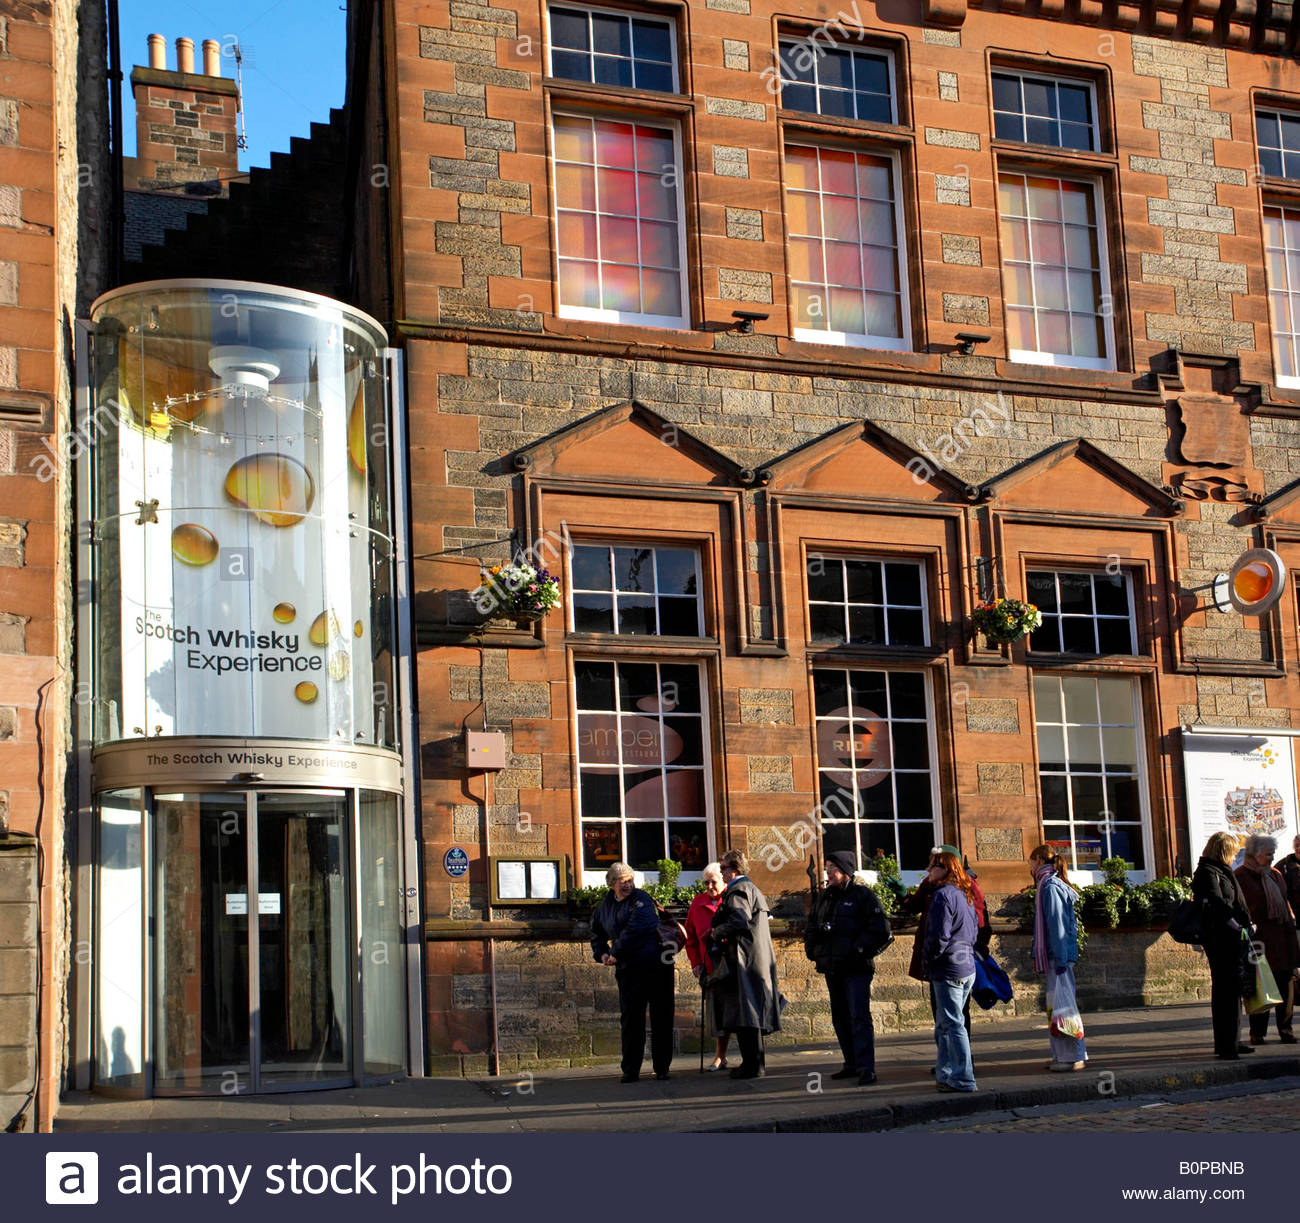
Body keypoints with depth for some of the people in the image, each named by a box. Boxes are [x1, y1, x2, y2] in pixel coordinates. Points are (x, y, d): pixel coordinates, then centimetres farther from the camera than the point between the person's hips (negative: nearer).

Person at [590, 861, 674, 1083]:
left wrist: (616, 953, -14)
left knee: (661, 1018, 1)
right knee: (630, 1019, 3)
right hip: (628, 969, 4)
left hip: (656, 966, -4)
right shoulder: (604, 907, 13)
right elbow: (597, 933, 29)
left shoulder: (641, 899, -5)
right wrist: (601, 954, 11)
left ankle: (662, 1068, 9)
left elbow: (635, 929, -18)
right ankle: (630, 1070, 8)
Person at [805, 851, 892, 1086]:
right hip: (832, 969, 7)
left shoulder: (863, 895, -4)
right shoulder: (825, 897, 15)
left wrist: (860, 949, -14)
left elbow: (880, 929, -9)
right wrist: (813, 950, 11)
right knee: (840, 1018, 12)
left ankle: (866, 1068, -15)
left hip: (856, 969, -7)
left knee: (859, 1017, -13)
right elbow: (812, 926, 27)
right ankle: (852, 1064, 21)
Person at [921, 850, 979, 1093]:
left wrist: (927, 958, -6)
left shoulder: (943, 895, -14)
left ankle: (964, 1080, -4)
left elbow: (939, 936, -19)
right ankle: (945, 1075, 21)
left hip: (948, 970, -9)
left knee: (952, 1024, -5)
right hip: (967, 967, 9)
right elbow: (974, 932, 21)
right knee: (944, 1025, 16)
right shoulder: (965, 895, 14)